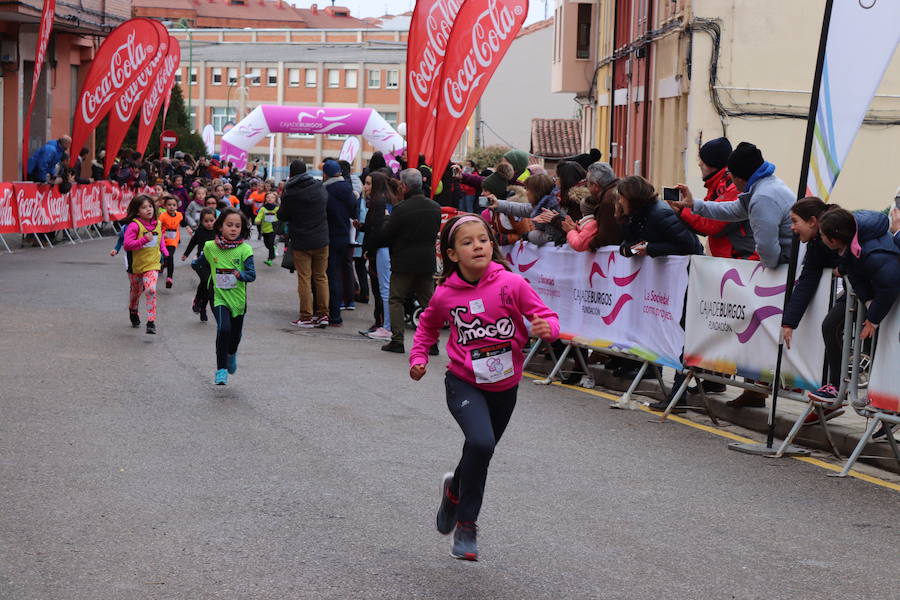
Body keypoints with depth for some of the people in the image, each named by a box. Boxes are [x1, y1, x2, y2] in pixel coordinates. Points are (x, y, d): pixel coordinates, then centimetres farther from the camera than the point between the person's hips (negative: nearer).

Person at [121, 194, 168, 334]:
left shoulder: (158, 224, 1)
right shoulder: (134, 225, -16)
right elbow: (127, 245, -22)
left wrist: (164, 252, 7)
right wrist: (144, 239, -29)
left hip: (152, 265, 2)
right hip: (136, 265, -1)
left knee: (151, 291, -19)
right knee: (136, 291, 19)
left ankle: (151, 322, -19)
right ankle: (133, 311, 50)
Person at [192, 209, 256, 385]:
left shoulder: (245, 250, -9)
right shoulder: (210, 247, -2)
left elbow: (252, 274, -16)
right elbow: (199, 264, 21)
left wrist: (240, 275, -29)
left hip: (238, 298, 1)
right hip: (219, 297, -1)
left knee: (235, 335, 14)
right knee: (223, 329, -22)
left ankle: (231, 354, 49)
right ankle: (221, 369, -12)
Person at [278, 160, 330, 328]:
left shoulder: (290, 194, -13)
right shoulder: (319, 187, -2)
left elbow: (282, 216, -2)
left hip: (300, 243, -3)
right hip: (321, 240, 3)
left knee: (304, 278, 2)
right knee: (321, 276, 12)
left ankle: (306, 317, 3)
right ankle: (323, 314, 10)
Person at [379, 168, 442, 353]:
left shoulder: (401, 209, -16)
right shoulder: (435, 208, 2)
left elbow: (385, 237, -11)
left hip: (403, 262, -5)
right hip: (428, 261, 5)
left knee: (396, 300, 7)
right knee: (428, 301, 11)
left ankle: (397, 341, 2)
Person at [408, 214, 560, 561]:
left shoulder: (511, 284, -15)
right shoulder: (445, 294, -9)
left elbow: (546, 316, -8)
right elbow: (428, 325, 13)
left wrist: (547, 329, -30)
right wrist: (418, 357, 1)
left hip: (504, 386, 2)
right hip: (464, 383, -2)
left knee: (482, 451, 18)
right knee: (481, 443, -26)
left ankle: (455, 490, 54)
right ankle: (466, 524, -8)